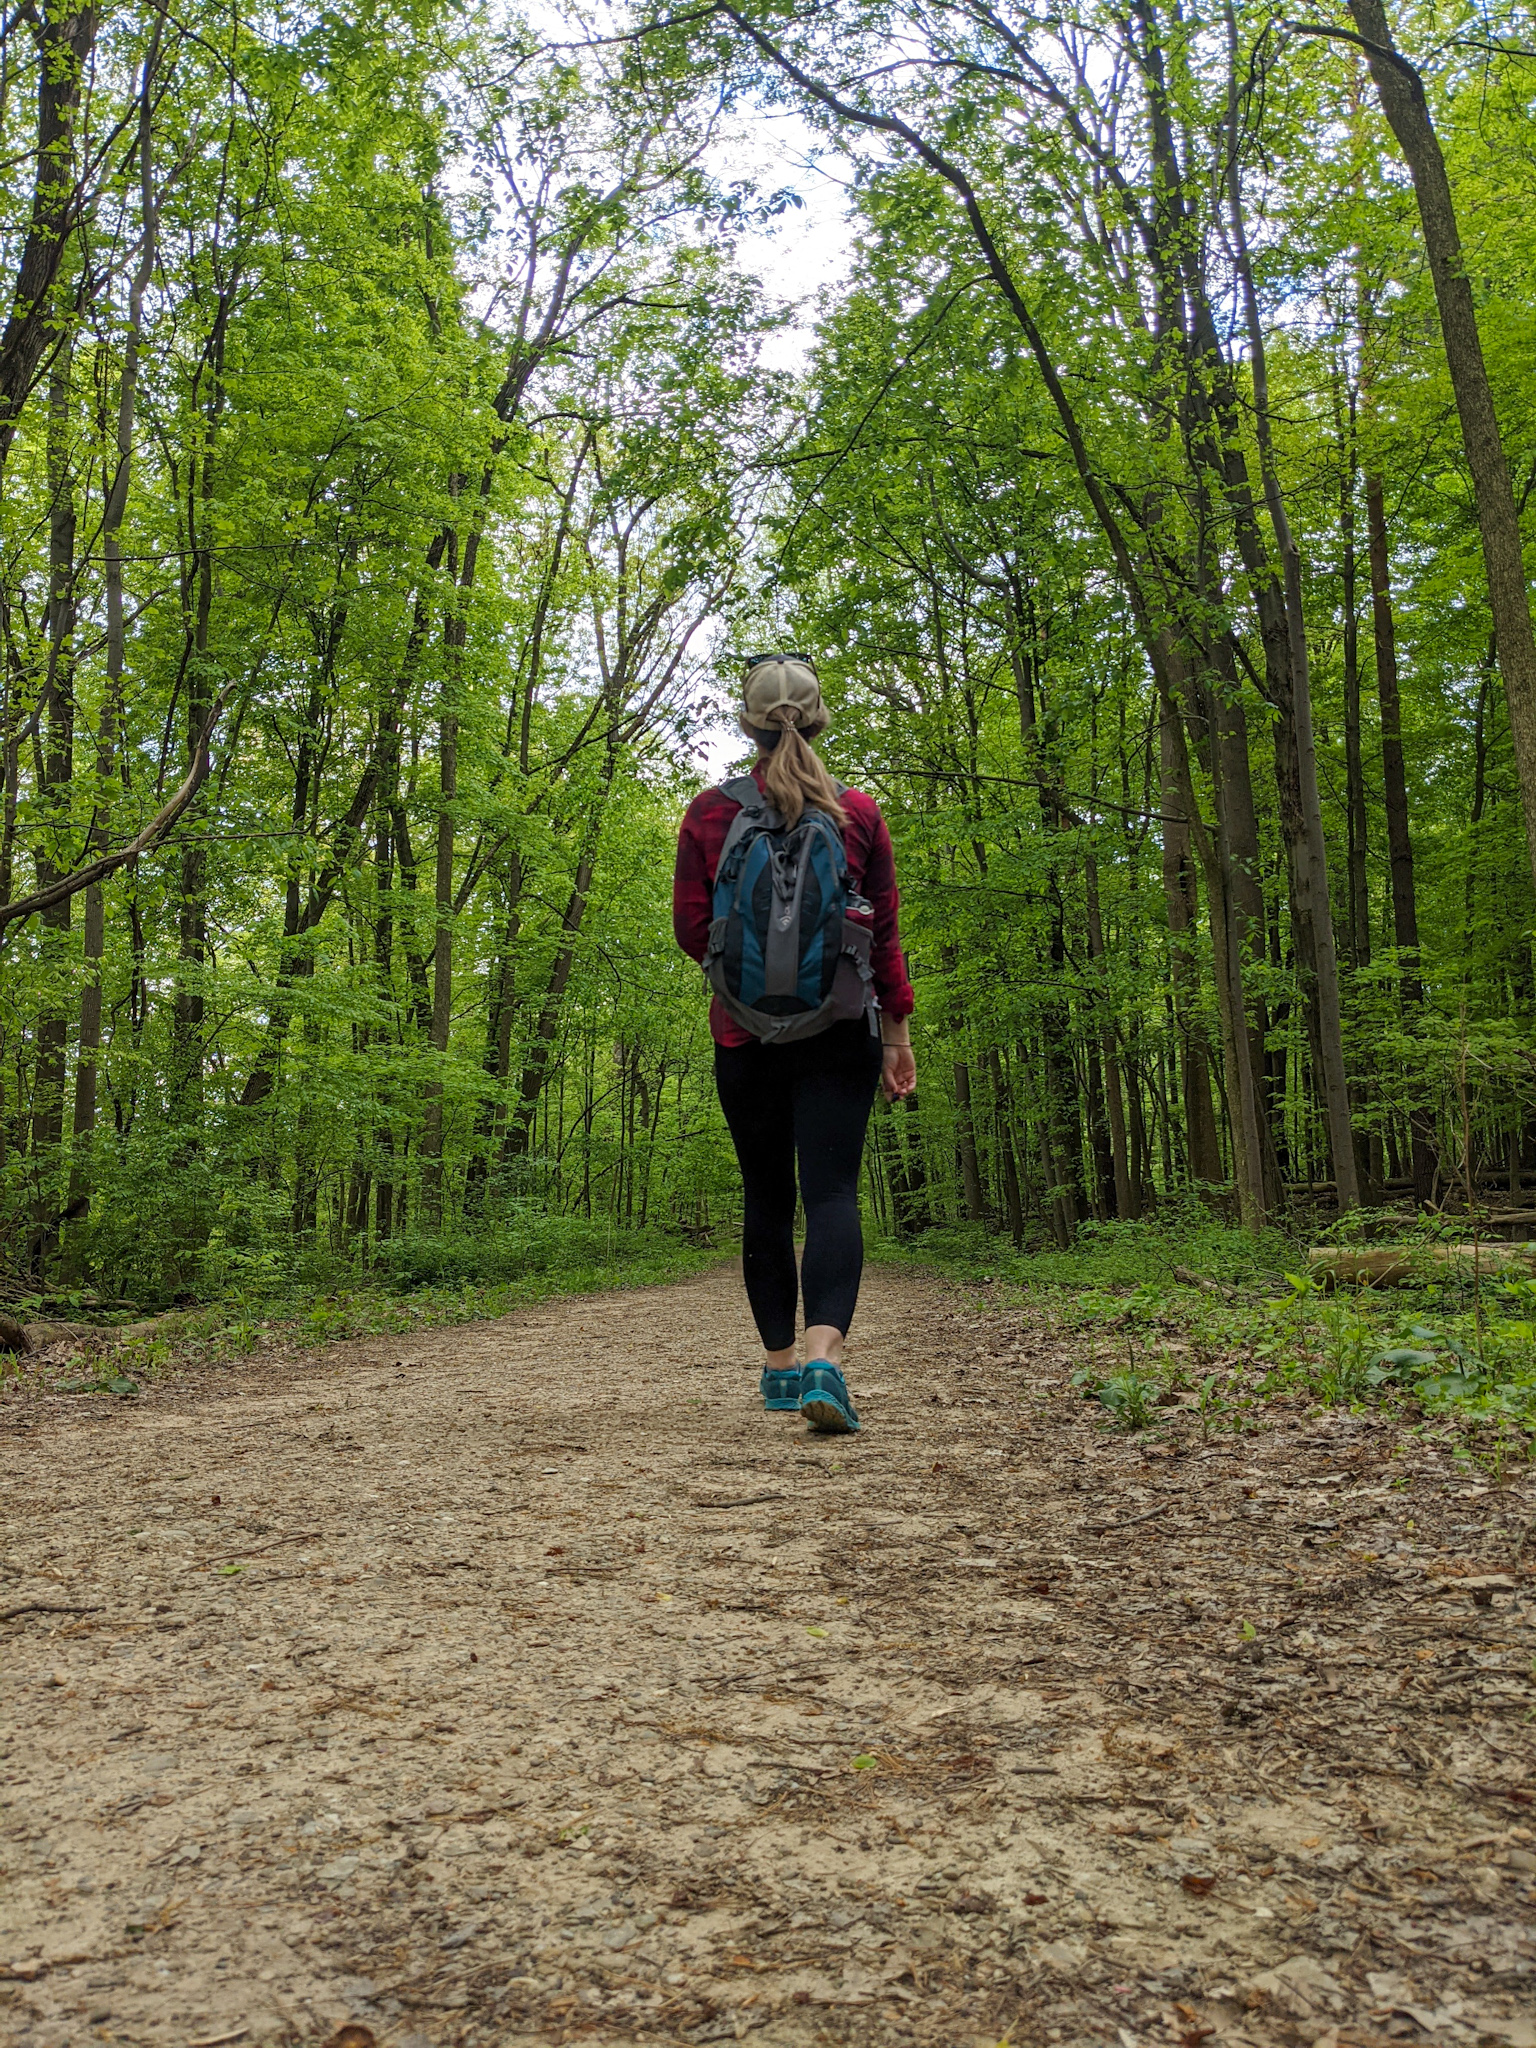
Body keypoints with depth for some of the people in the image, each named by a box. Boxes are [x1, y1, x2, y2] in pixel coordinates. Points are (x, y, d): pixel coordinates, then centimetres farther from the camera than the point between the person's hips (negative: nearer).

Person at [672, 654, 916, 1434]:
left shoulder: (708, 812, 1)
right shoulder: (858, 811, 3)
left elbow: (690, 929, 2)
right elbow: (885, 932, 4)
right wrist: (898, 1030, 10)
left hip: (745, 1031, 1)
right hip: (839, 1028, -1)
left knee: (765, 1195, 11)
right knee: (832, 1190, -6)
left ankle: (780, 1363, 18)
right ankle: (823, 1356, -24)